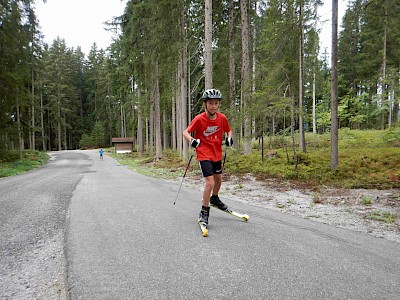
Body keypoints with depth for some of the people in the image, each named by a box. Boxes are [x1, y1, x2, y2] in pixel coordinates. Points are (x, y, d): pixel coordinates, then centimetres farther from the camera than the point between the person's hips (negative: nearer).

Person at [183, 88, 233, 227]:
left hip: (217, 154, 6)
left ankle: (214, 199, 51)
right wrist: (192, 140, -35)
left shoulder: (222, 118, -6)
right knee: (210, 182, -15)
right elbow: (185, 132, -15)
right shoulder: (199, 119, -18)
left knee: (218, 179, 21)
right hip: (204, 154, -6)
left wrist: (229, 138, -10)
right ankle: (204, 212, 4)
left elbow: (228, 130, 11)